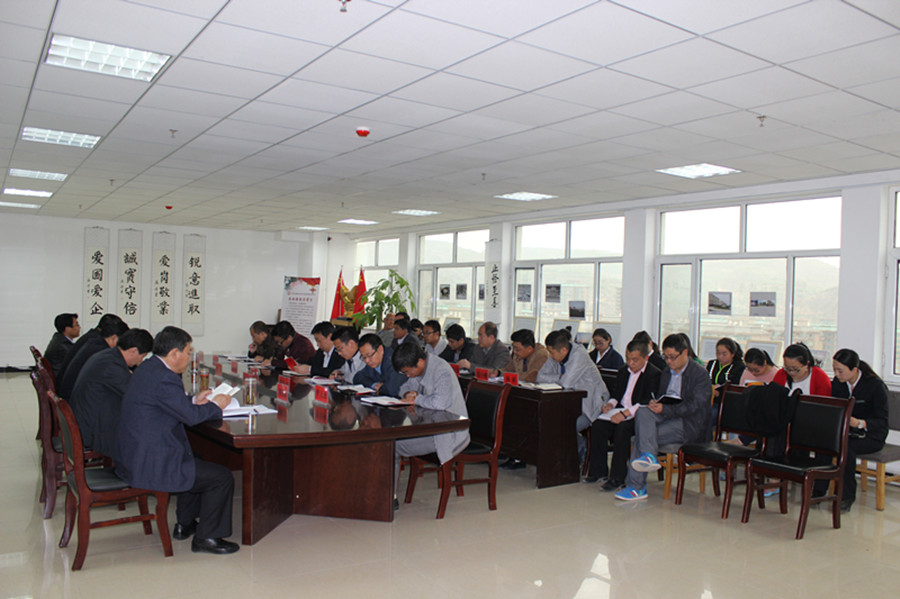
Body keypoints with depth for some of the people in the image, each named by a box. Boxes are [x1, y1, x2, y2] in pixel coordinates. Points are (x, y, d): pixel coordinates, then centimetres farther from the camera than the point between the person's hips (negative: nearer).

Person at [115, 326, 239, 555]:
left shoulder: (148, 367, 9)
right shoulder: (164, 377, -23)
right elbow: (191, 416, -18)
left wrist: (195, 400, 13)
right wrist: (216, 405, -1)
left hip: (133, 456, 11)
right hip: (150, 465, -11)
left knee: (195, 462, 32)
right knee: (222, 478, -6)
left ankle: (185, 524, 38)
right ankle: (206, 537, 9)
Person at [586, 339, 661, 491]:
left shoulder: (654, 374, -8)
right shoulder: (623, 371, 17)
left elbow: (648, 402, -19)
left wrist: (625, 413, -29)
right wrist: (611, 403, -2)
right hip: (621, 412, 7)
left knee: (622, 428, -34)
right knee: (597, 425, -17)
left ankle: (617, 477, -25)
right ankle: (599, 470, -4)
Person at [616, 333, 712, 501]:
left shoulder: (699, 374, -5)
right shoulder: (666, 373, 19)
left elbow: (694, 406, -15)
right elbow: (661, 398, 21)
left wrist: (664, 409, -24)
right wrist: (655, 404, -5)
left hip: (689, 425, -7)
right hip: (667, 417, 7)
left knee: (642, 435, -23)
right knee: (643, 412, -25)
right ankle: (648, 456, -32)